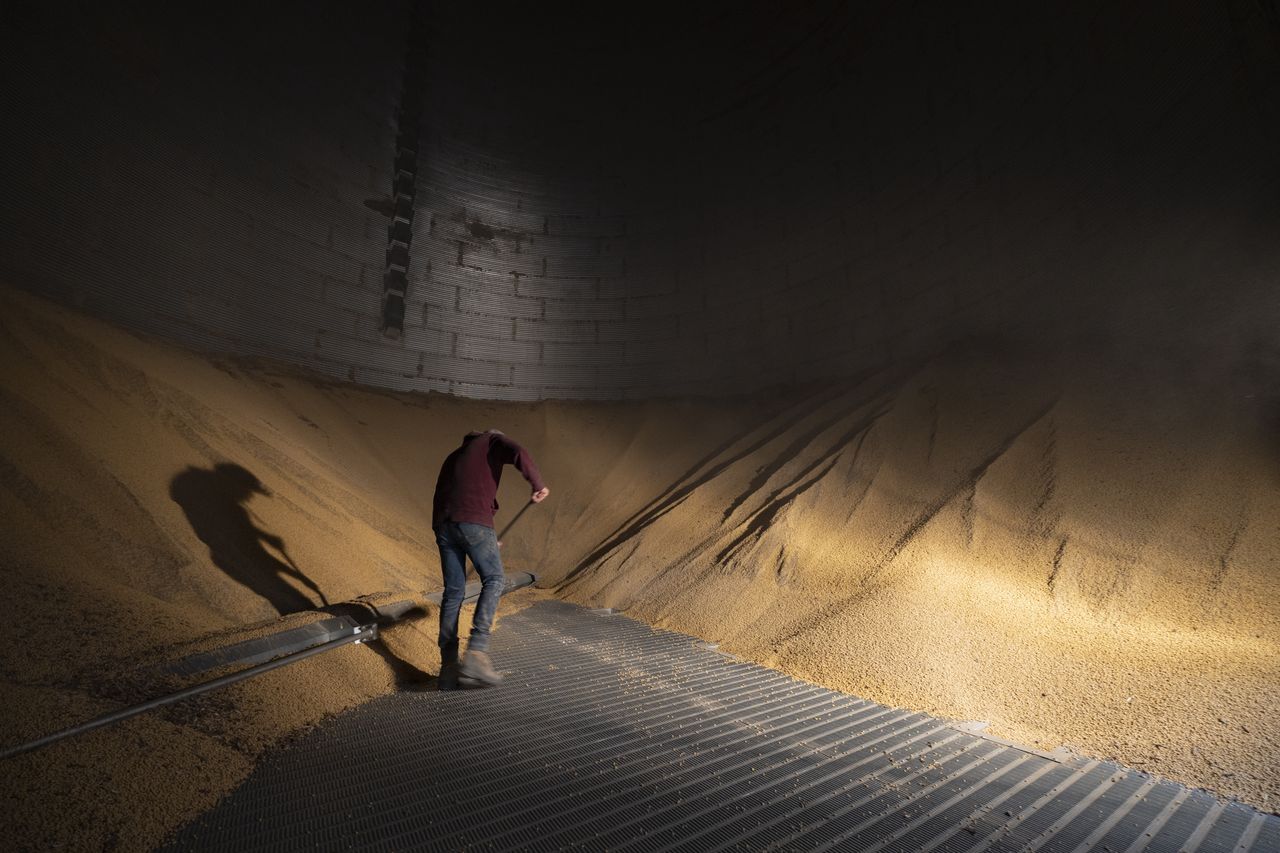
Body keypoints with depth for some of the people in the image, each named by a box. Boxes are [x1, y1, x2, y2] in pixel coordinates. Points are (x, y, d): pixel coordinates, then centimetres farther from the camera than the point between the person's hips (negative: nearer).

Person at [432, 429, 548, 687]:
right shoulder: (492, 441, 16)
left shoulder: (454, 457, 35)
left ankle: (448, 665, 11)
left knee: (453, 591, 11)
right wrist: (538, 484, 6)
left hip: (442, 524, 6)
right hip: (473, 521, -6)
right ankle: (475, 654, -10)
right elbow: (518, 453, -8)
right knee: (493, 580, 3)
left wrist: (486, 541, 32)